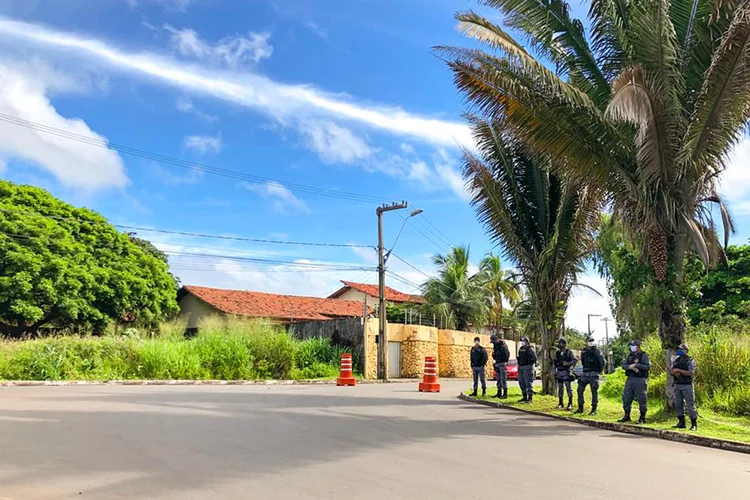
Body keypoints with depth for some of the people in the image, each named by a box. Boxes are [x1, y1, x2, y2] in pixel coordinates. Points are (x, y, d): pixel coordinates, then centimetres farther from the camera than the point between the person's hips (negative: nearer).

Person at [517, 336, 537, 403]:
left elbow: (534, 358, -16)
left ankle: (530, 398, -2)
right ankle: (524, 397, 21)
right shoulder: (521, 349, 16)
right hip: (521, 368, 9)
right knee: (521, 383, 11)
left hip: (527, 368, -9)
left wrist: (530, 364, -11)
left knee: (528, 383, -7)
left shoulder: (530, 349, -10)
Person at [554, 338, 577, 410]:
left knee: (568, 387, -7)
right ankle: (560, 403, 16)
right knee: (560, 388, 8)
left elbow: (575, 360, -10)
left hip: (566, 372, -5)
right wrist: (554, 370, 8)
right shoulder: (557, 353, 11)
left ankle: (570, 403, -3)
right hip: (559, 373, 5)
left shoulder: (569, 352, -5)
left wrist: (567, 363, -20)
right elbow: (555, 363, 17)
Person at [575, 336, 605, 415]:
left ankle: (594, 409, 4)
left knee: (594, 391, -2)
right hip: (584, 374, 5)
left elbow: (602, 361, -7)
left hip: (593, 374, -5)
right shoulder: (583, 351, 10)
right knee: (580, 390, 2)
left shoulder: (596, 351, -4)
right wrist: (585, 369, 13)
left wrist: (600, 370, -5)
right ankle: (580, 408, 12)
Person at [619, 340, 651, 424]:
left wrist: (636, 365, -19)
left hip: (640, 380, -6)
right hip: (630, 379, 6)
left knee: (642, 399, -1)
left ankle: (642, 418, 9)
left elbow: (648, 367, -15)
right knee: (626, 398, 7)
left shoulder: (644, 355, -4)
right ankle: (627, 416, 18)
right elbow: (623, 365, 7)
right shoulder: (629, 355, 13)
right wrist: (630, 367, -13)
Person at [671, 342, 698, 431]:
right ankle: (681, 423, 18)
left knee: (690, 405, -4)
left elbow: (691, 373, -16)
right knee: (678, 405, 9)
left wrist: (679, 370, -14)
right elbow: (672, 371, 7)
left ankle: (694, 424, 2)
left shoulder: (690, 361, -6)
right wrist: (675, 372, -15)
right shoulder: (676, 360, 13)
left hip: (687, 386, -6)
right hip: (677, 385, 6)